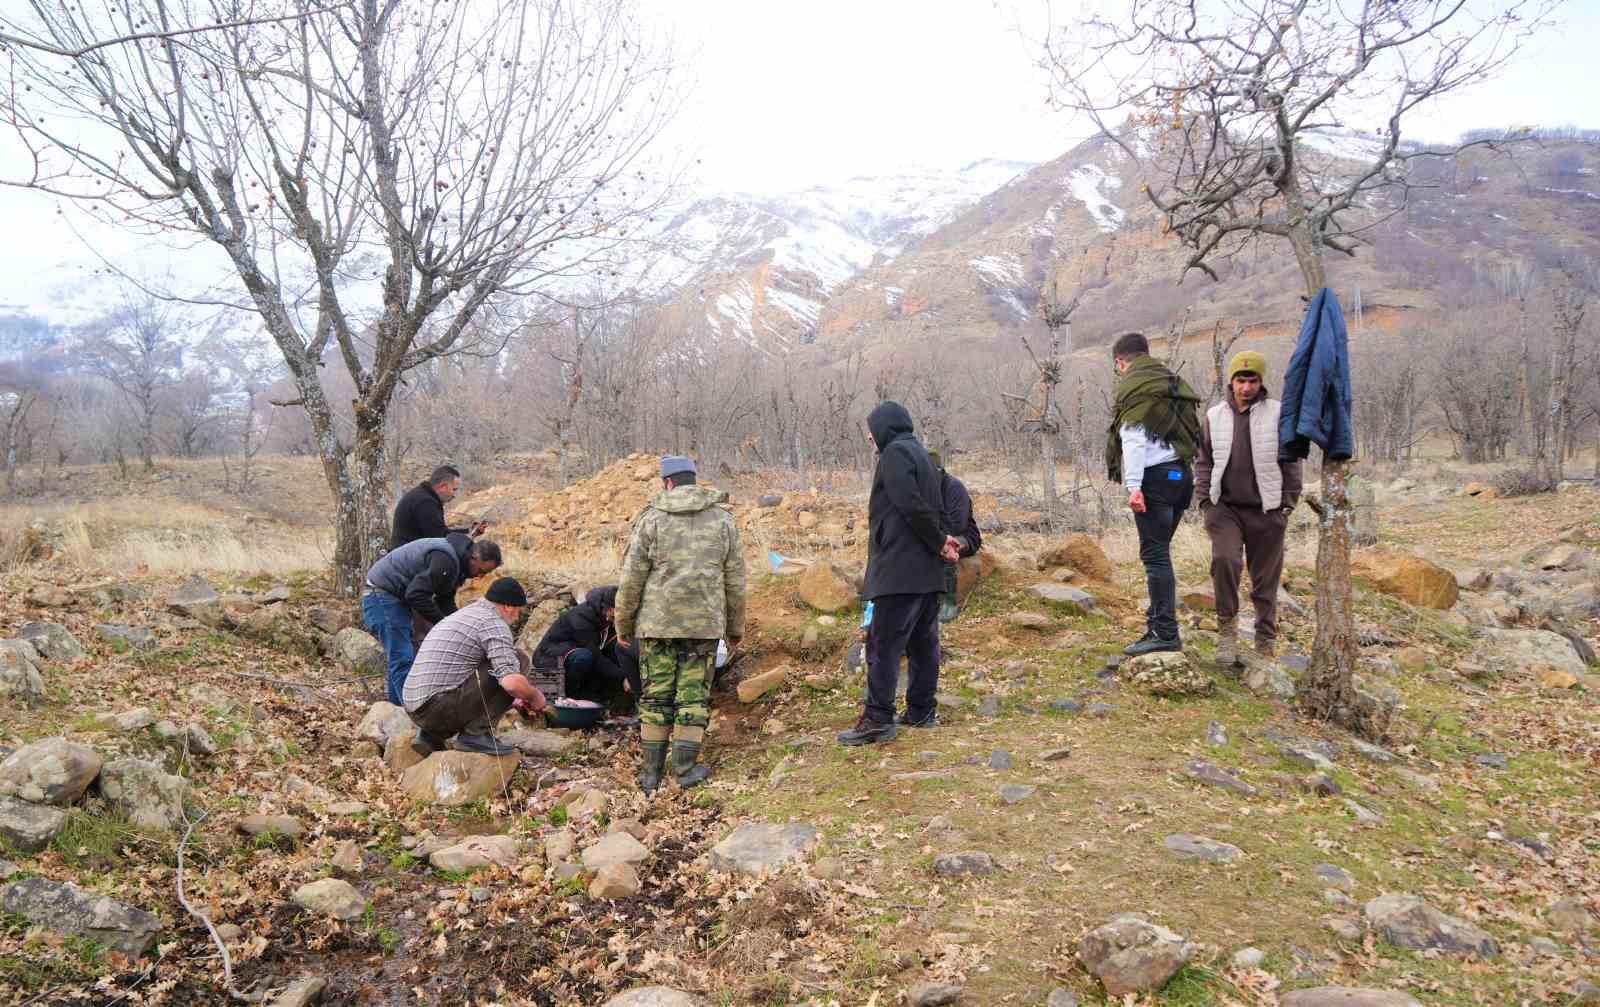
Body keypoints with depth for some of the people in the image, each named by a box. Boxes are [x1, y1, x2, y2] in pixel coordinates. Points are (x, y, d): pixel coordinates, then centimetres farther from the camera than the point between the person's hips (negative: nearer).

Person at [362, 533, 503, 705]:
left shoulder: (457, 561, 8)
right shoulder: (445, 559, -25)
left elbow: (446, 601, 15)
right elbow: (416, 594, -29)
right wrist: (442, 622, -21)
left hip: (394, 598, 11)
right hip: (381, 595, -11)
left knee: (400, 659, 15)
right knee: (404, 660, -14)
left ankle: (397, 705, 22)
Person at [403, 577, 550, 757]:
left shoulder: (461, 614, 23)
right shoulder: (493, 623, -7)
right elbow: (511, 681, -20)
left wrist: (513, 701, 38)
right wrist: (535, 697, 1)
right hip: (440, 707, -9)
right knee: (516, 660, -5)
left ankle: (431, 735, 14)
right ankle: (476, 734, -6)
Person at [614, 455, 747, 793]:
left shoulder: (651, 518, -1)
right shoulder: (723, 521, 7)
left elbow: (632, 579, -2)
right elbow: (735, 582, 9)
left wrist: (623, 625, 9)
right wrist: (735, 629, 18)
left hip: (657, 623, -1)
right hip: (705, 624, 1)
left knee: (656, 695, 8)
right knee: (694, 694, 7)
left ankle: (651, 772, 13)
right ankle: (684, 767, 5)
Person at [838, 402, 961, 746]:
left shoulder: (895, 453, -9)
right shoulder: (920, 454, 21)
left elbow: (913, 506, -18)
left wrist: (938, 542, -8)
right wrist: (940, 541, 2)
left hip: (899, 569, -10)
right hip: (928, 572, 10)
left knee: (883, 644, -8)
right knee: (923, 642, 12)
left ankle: (878, 719, -8)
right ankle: (921, 711, 19)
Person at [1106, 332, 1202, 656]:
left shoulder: (1133, 387, -3)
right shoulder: (1173, 383, 22)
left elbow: (1133, 438, -13)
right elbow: (1191, 433, 16)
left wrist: (1133, 485, -17)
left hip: (1155, 476, -8)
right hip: (1182, 474, 8)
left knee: (1155, 554, -8)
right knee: (1159, 553, 15)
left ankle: (1165, 632, -9)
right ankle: (1158, 619, 19)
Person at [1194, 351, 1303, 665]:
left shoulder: (1278, 413, 1)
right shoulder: (1215, 416, 7)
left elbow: (1291, 462, 3)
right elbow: (1203, 461, 12)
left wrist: (1288, 504, -2)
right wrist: (1206, 500, 2)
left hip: (1267, 511, -1)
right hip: (1225, 507, 1)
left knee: (1265, 580, 6)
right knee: (1225, 559, -23)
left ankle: (1266, 643, 21)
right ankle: (1227, 628, -8)